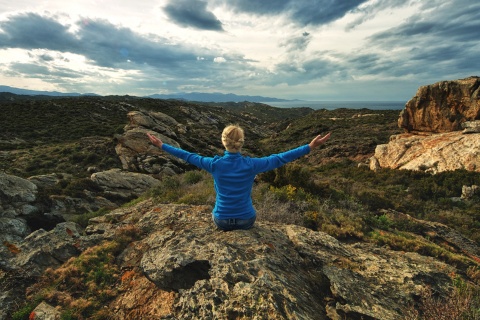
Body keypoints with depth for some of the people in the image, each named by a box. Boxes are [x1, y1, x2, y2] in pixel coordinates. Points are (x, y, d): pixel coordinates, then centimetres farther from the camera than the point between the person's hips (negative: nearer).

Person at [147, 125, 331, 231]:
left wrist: (161, 145, 6)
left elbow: (188, 156, -7)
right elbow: (280, 158, -16)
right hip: (247, 220, 0)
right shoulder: (251, 165, -20)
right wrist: (311, 146, -10)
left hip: (221, 221, 1)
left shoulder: (215, 164, -18)